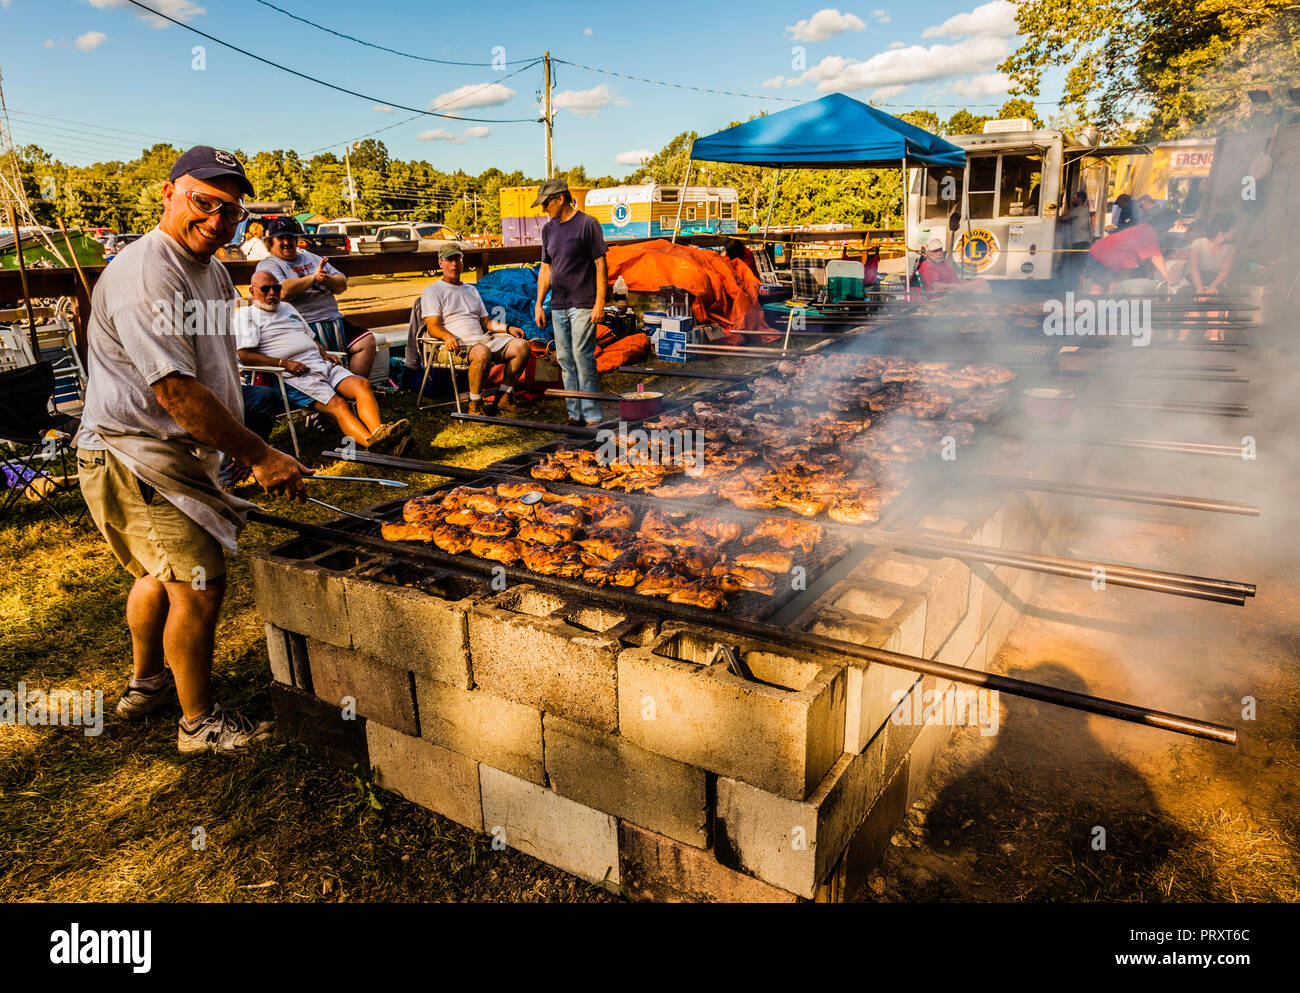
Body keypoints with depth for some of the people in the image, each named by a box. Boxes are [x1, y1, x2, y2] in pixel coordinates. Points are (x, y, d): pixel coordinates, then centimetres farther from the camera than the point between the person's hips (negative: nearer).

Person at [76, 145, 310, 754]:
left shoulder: (209, 268, 11)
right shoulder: (145, 275, -22)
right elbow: (176, 391, -28)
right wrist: (260, 457, -24)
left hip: (173, 454, 10)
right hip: (134, 458, -10)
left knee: (163, 572, 23)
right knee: (199, 583, -8)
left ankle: (145, 684, 45)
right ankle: (200, 722, 10)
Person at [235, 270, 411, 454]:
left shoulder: (287, 307, 30)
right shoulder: (246, 315, 9)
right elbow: (245, 356, -3)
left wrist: (324, 354, 12)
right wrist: (284, 363, -11)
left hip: (321, 364, 6)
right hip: (293, 376, -6)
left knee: (362, 384, -23)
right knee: (337, 404, -32)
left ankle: (379, 433, -47)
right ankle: (374, 443, -54)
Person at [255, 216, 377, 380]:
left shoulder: (311, 258, 26)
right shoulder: (267, 265, 7)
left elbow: (342, 285, 20)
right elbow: (283, 292, -14)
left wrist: (327, 279, -4)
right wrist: (313, 277, -5)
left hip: (334, 321, 6)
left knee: (367, 341, -12)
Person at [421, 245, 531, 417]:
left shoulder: (471, 290, 30)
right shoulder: (432, 291, 9)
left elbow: (485, 322, 27)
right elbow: (433, 326, -4)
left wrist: (507, 328, 8)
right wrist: (447, 336, -28)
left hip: (482, 338, 7)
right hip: (457, 345, -6)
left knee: (522, 346, -15)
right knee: (482, 352, -40)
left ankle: (504, 397, -11)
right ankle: (475, 404, -23)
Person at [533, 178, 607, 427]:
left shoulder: (587, 224, -5)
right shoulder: (549, 228, 14)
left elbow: (600, 265, -7)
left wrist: (600, 303, -13)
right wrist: (539, 304, 13)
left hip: (583, 304, -7)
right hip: (558, 306, 7)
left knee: (583, 357, -10)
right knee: (565, 360, 7)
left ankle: (593, 416, -2)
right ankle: (575, 414, 14)